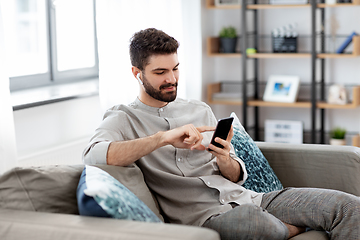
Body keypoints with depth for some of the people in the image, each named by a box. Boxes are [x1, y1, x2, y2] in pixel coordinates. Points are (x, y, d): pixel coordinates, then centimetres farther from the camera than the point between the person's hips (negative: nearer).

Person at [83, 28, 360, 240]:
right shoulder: (123, 118, 5)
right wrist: (163, 138, -27)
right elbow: (94, 155, -20)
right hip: (205, 215, -5)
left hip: (245, 198, 5)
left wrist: (224, 158, -7)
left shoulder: (201, 110, 21)